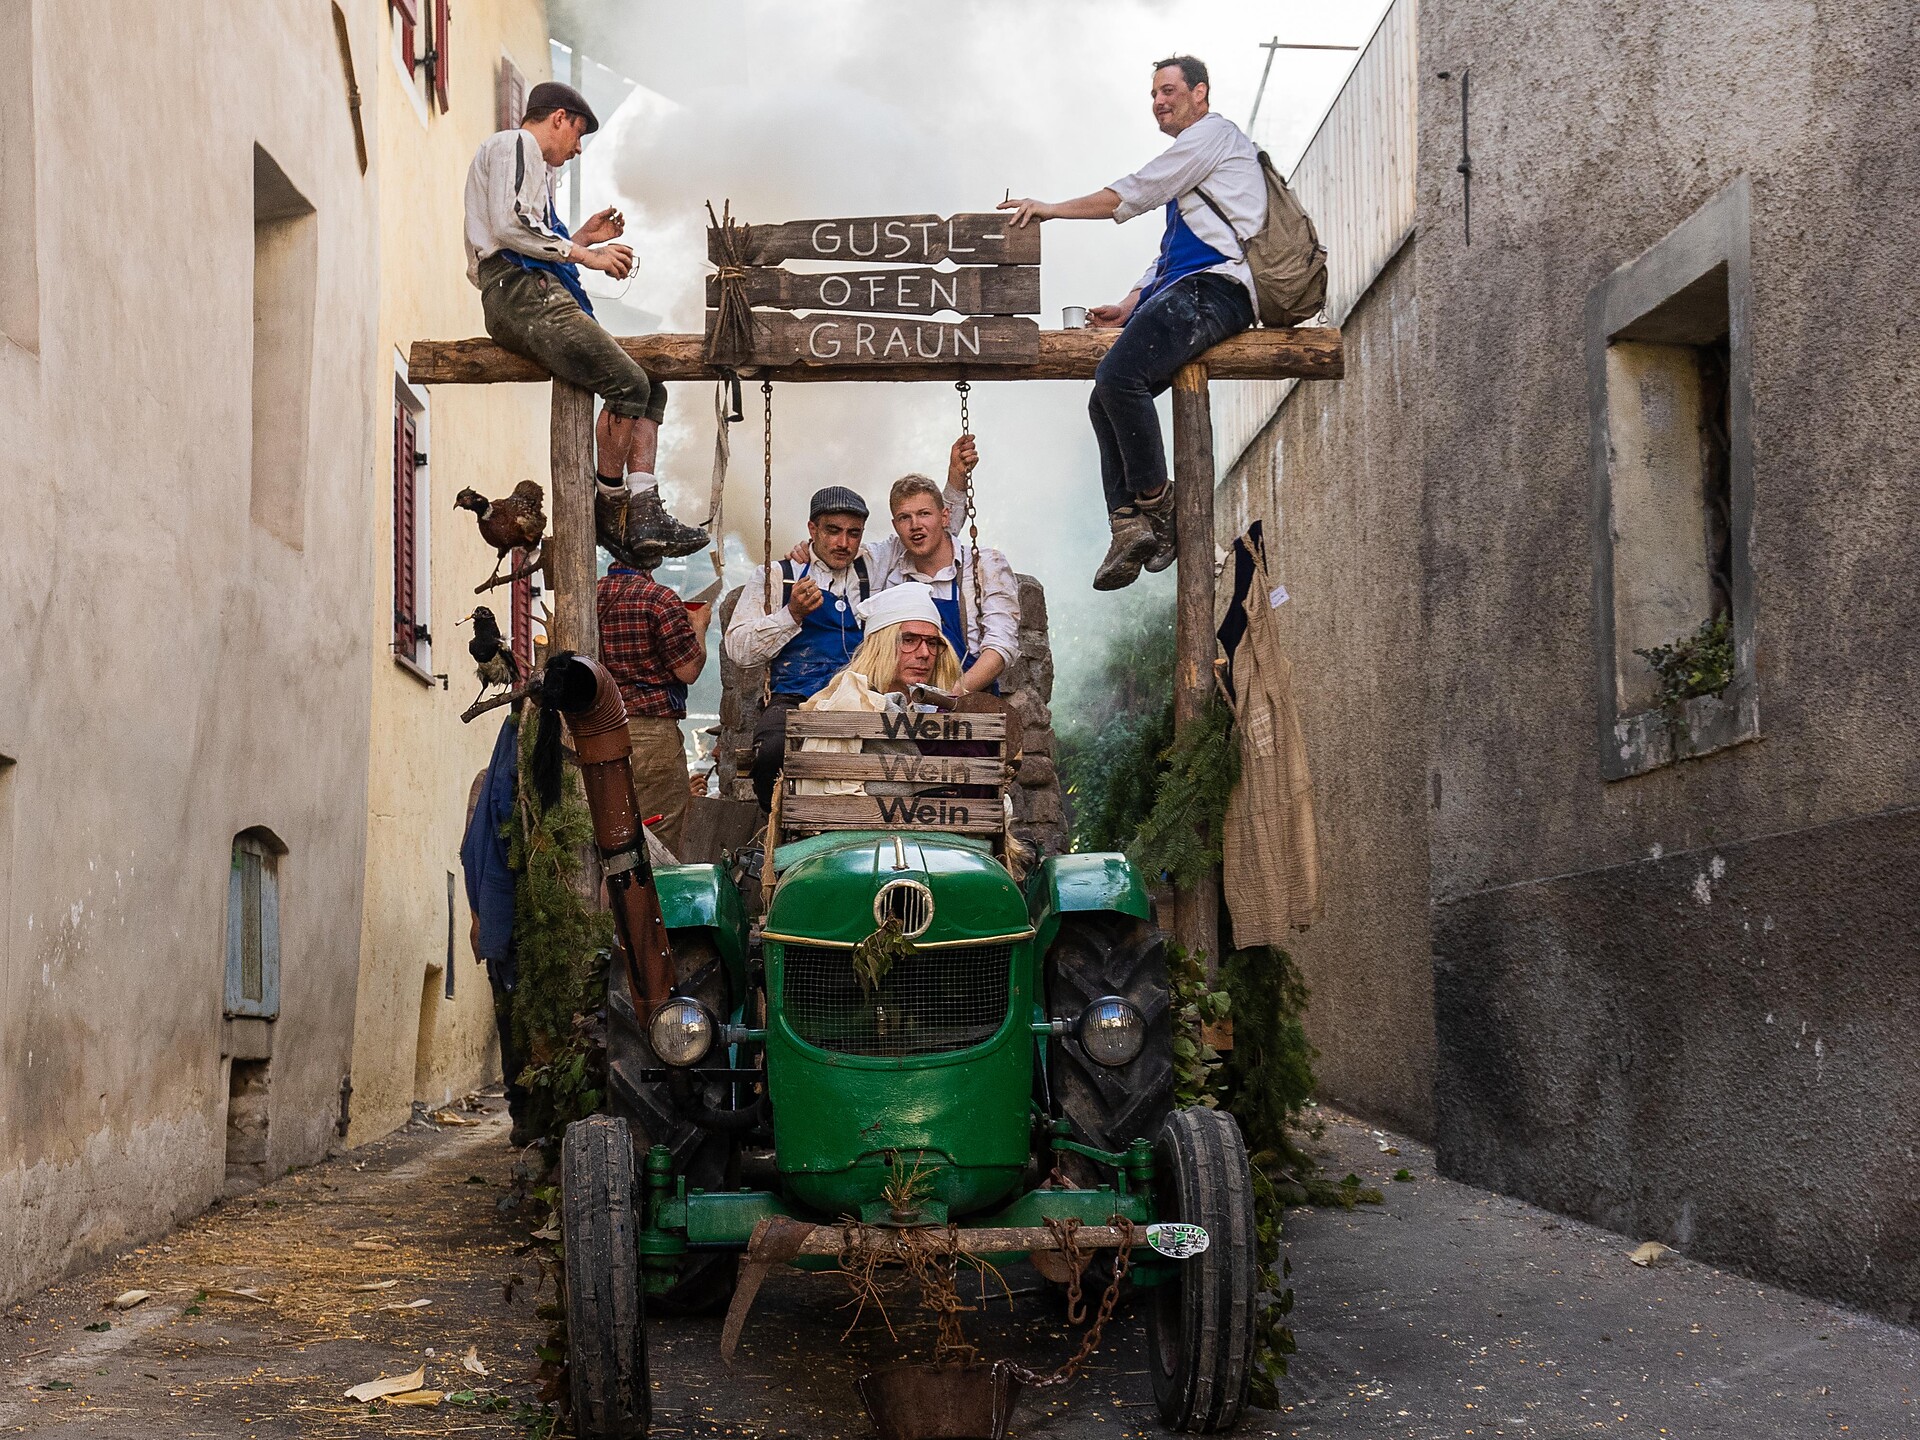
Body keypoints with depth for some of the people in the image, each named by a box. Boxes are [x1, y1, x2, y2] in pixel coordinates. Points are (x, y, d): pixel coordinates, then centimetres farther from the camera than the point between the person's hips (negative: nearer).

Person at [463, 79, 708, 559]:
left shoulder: (534, 166, 34)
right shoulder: (512, 146, 3)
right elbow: (509, 226, -14)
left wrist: (581, 238, 22)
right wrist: (584, 253, -9)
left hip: (542, 295, 10)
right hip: (520, 292, -10)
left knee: (650, 391, -1)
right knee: (628, 383, -23)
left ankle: (645, 512, -14)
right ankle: (612, 509, -15)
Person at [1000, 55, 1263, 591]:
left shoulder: (1214, 133, 1)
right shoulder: (1191, 158, 32)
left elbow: (1132, 194, -5)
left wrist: (1050, 209, 0)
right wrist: (1131, 305, 17)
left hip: (1214, 287, -11)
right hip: (1182, 291, 11)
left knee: (1119, 375, -28)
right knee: (1106, 400, -2)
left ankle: (1156, 506, -19)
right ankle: (1128, 526, -13)